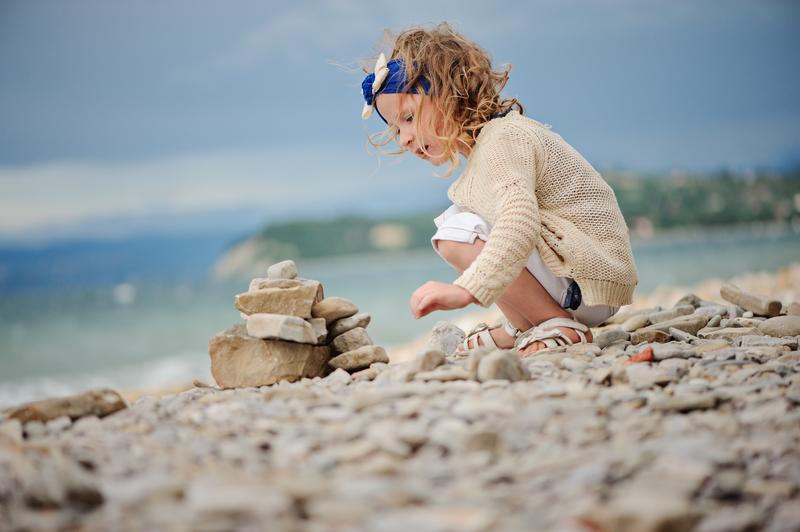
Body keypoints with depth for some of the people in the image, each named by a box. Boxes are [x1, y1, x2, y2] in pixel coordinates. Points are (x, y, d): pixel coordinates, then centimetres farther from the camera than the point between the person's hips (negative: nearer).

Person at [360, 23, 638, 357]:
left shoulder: (503, 140, -18)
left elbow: (520, 221, -35)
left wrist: (466, 290, -44)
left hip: (591, 282, -11)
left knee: (457, 233, -21)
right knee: (455, 218, 16)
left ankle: (561, 327, -15)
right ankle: (522, 329, 9)